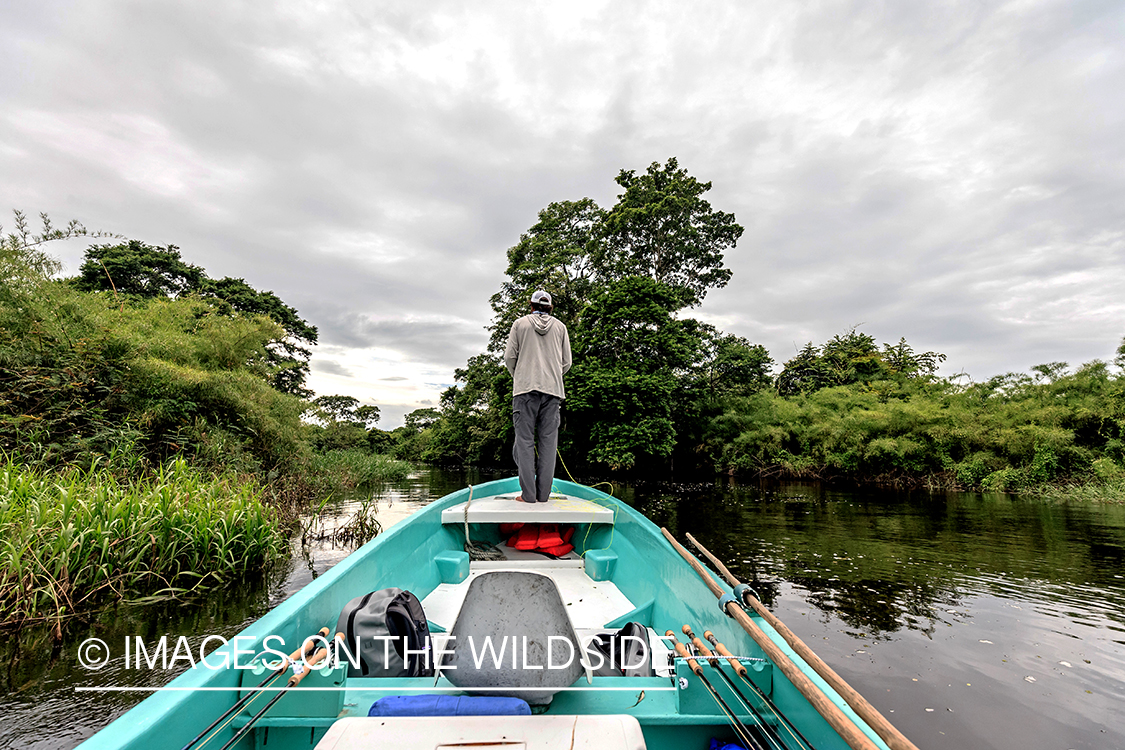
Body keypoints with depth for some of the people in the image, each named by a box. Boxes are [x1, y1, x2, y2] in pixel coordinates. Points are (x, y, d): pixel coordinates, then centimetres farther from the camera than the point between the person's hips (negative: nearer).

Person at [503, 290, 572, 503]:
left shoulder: (520, 324, 8)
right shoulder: (560, 327, 13)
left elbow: (510, 357, 5)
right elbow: (566, 362, 11)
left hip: (526, 389, -1)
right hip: (553, 389, 2)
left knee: (525, 439, -1)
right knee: (548, 440, 2)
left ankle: (528, 494, -5)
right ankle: (543, 493, 1)